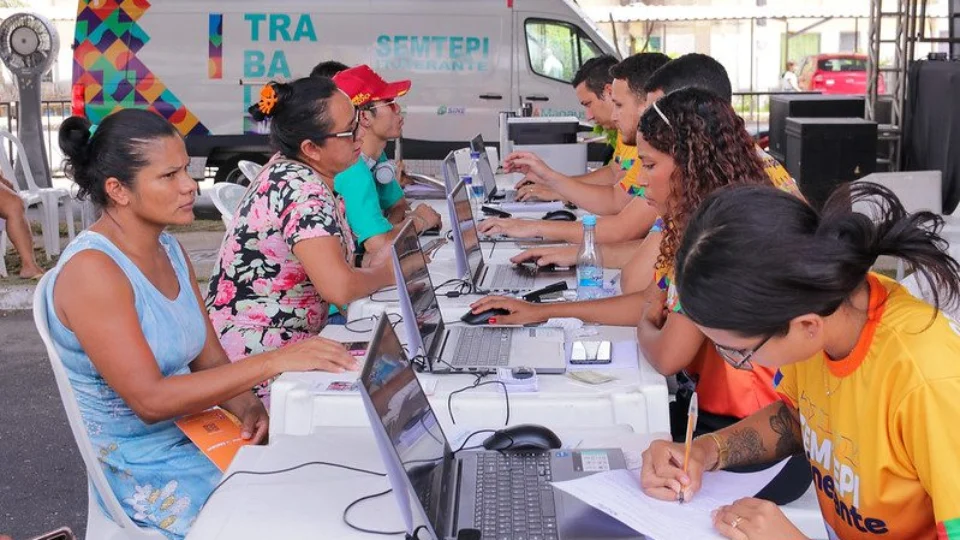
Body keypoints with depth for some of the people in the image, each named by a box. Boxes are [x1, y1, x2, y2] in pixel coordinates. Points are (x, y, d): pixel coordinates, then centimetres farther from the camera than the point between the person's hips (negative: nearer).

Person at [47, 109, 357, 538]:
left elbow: (209, 358, 7)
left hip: (192, 436, 7)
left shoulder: (168, 249, 5)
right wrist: (271, 363, -29)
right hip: (144, 473, -7)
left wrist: (246, 405, -14)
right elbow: (151, 399, -25)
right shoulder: (91, 269, -20)